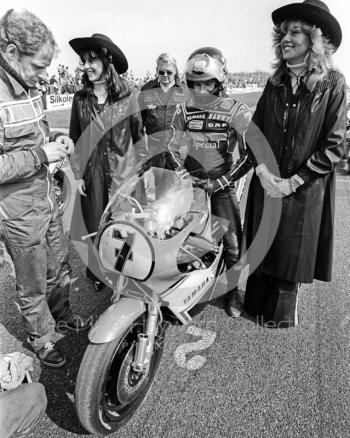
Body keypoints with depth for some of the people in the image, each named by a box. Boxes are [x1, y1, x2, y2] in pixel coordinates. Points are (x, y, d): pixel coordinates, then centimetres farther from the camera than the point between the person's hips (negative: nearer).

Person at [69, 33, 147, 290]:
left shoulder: (127, 96, -2)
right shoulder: (80, 99, 4)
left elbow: (138, 135, 0)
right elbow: (75, 138, 7)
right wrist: (78, 174, 3)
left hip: (123, 170, -2)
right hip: (92, 172, 2)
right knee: (95, 223, 8)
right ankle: (97, 271, 27)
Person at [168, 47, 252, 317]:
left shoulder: (237, 112, -8)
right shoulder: (184, 110, 4)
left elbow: (249, 155, -10)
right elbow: (173, 146, 15)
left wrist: (220, 182, -13)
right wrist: (181, 172, -1)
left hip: (222, 182, -3)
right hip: (191, 179, 3)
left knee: (232, 240, -1)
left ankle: (232, 290, 19)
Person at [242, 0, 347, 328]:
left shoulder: (332, 84, -6)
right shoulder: (275, 83, 7)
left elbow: (334, 146, -9)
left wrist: (293, 181, -14)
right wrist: (262, 169, -8)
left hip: (304, 188, -4)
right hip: (267, 183, 4)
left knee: (292, 251, 8)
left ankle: (281, 315, 30)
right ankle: (255, 305, 34)